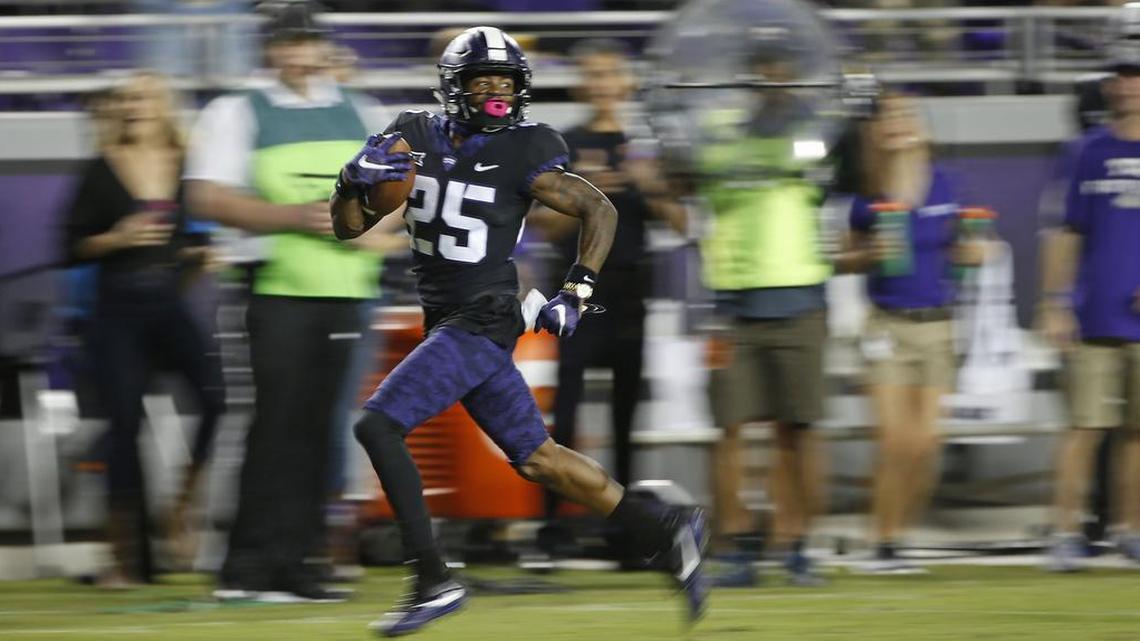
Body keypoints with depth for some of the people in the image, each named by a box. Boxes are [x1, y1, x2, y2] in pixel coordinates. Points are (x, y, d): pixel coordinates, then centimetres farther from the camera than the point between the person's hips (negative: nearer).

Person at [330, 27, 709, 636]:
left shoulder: (521, 153, -10)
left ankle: (432, 580, -13)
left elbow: (599, 210, -3)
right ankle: (664, 528, 23)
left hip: (484, 321, -7)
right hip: (448, 323, 7)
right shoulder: (414, 138, 6)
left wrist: (576, 293, -11)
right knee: (537, 458, 12)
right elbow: (349, 226, 10)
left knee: (378, 426, -16)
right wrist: (353, 180, -11)